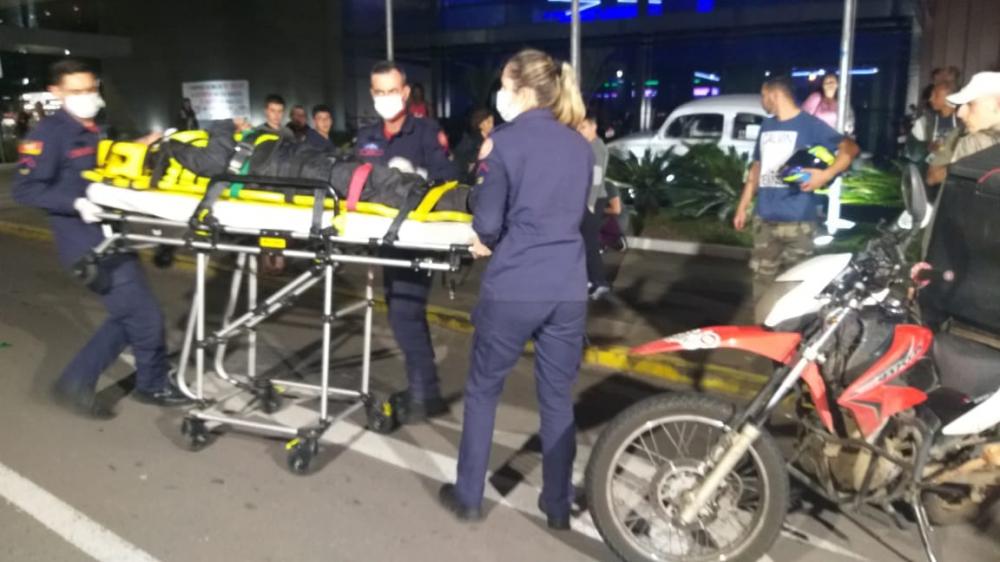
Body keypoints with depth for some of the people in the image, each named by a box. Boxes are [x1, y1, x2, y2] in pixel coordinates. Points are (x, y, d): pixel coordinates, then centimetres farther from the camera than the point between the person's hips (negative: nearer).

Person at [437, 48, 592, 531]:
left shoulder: (504, 142, -7)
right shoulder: (580, 146, 11)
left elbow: (486, 223, -7)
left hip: (513, 289, -4)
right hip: (568, 288, 5)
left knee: (483, 390, 14)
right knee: (558, 398, 15)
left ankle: (468, 497, 25)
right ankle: (558, 505, 26)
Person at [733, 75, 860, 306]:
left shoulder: (809, 124, -4)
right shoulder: (766, 126, 17)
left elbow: (850, 147, -9)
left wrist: (826, 174, -25)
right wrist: (743, 206, 20)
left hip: (797, 220, -6)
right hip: (765, 219, 6)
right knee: (762, 280, 8)